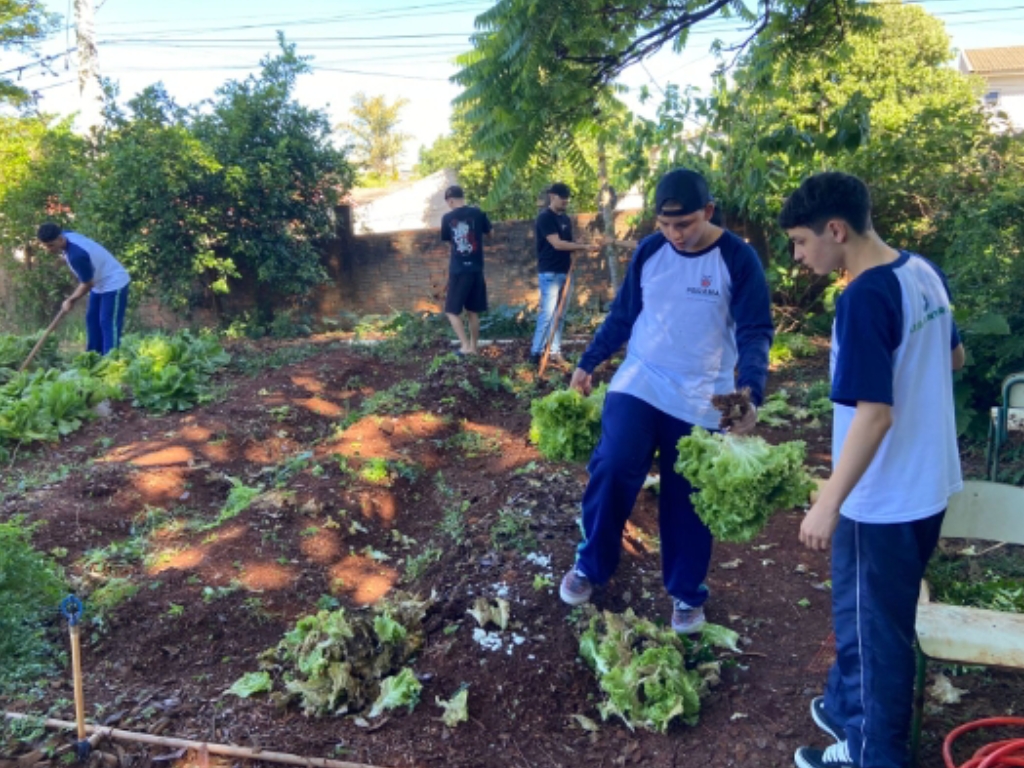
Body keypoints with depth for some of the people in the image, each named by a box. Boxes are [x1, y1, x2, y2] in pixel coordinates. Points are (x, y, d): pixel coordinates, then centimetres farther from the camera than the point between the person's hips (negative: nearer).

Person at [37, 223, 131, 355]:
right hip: (99, 283, 10)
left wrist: (71, 300, -5)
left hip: (114, 284, -10)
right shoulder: (68, 236, -6)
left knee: (108, 324, -13)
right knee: (92, 320, 12)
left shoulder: (77, 255, -33)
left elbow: (87, 284, -19)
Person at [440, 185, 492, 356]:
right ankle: (473, 348, 16)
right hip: (476, 269, 3)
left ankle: (466, 346, -7)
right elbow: (489, 232, 16)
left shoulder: (447, 218, -4)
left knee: (452, 311, 5)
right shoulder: (477, 213, -1)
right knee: (473, 312, 12)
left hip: (458, 270, -3)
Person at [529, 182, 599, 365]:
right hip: (550, 273, -8)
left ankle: (555, 350, 15)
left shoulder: (566, 219, 15)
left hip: (565, 272, 8)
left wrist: (578, 249, -5)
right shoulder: (545, 217, -10)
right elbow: (557, 244, -20)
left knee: (560, 314, 9)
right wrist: (584, 247, -22)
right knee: (547, 314, -9)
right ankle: (536, 351, -3)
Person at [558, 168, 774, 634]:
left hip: (701, 400, -2)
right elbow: (622, 314, 10)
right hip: (638, 384, 2)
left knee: (687, 496, 5)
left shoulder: (738, 259, -10)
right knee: (612, 466, -16)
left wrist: (750, 393, -28)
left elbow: (755, 332, -12)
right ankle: (590, 566, 7)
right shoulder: (649, 251, 0)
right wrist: (588, 363, 9)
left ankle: (686, 593, 25)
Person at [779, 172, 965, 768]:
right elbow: (954, 358, 16)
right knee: (870, 615, 24)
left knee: (872, 628, 9)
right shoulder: (924, 272, 2)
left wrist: (829, 503, -23)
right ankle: (849, 710, 42)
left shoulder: (865, 297, -25)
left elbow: (875, 413, -27)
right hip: (927, 485, 9)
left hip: (883, 499, -9)